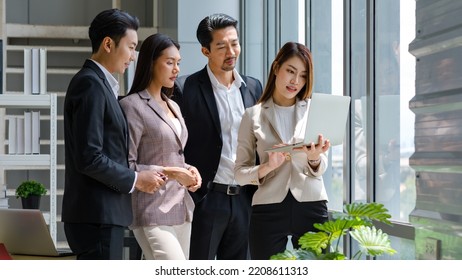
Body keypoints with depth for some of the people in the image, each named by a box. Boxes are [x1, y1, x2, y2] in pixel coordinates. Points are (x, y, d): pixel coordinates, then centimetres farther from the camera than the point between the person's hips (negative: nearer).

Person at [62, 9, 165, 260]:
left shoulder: (98, 82, 17)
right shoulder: (90, 84, -14)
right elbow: (89, 157, -20)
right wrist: (134, 179, -11)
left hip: (103, 214, 10)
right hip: (97, 217, -10)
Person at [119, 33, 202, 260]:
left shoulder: (173, 107, 19)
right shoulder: (133, 106, -7)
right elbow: (126, 167, -11)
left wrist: (189, 170, 8)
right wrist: (168, 172, -15)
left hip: (180, 209, 8)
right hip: (152, 215, -8)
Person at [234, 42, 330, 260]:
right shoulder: (253, 115, 5)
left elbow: (321, 167, 3)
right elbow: (239, 172, 2)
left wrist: (314, 158, -19)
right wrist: (267, 167, -17)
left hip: (311, 208, 1)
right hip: (268, 210, -1)